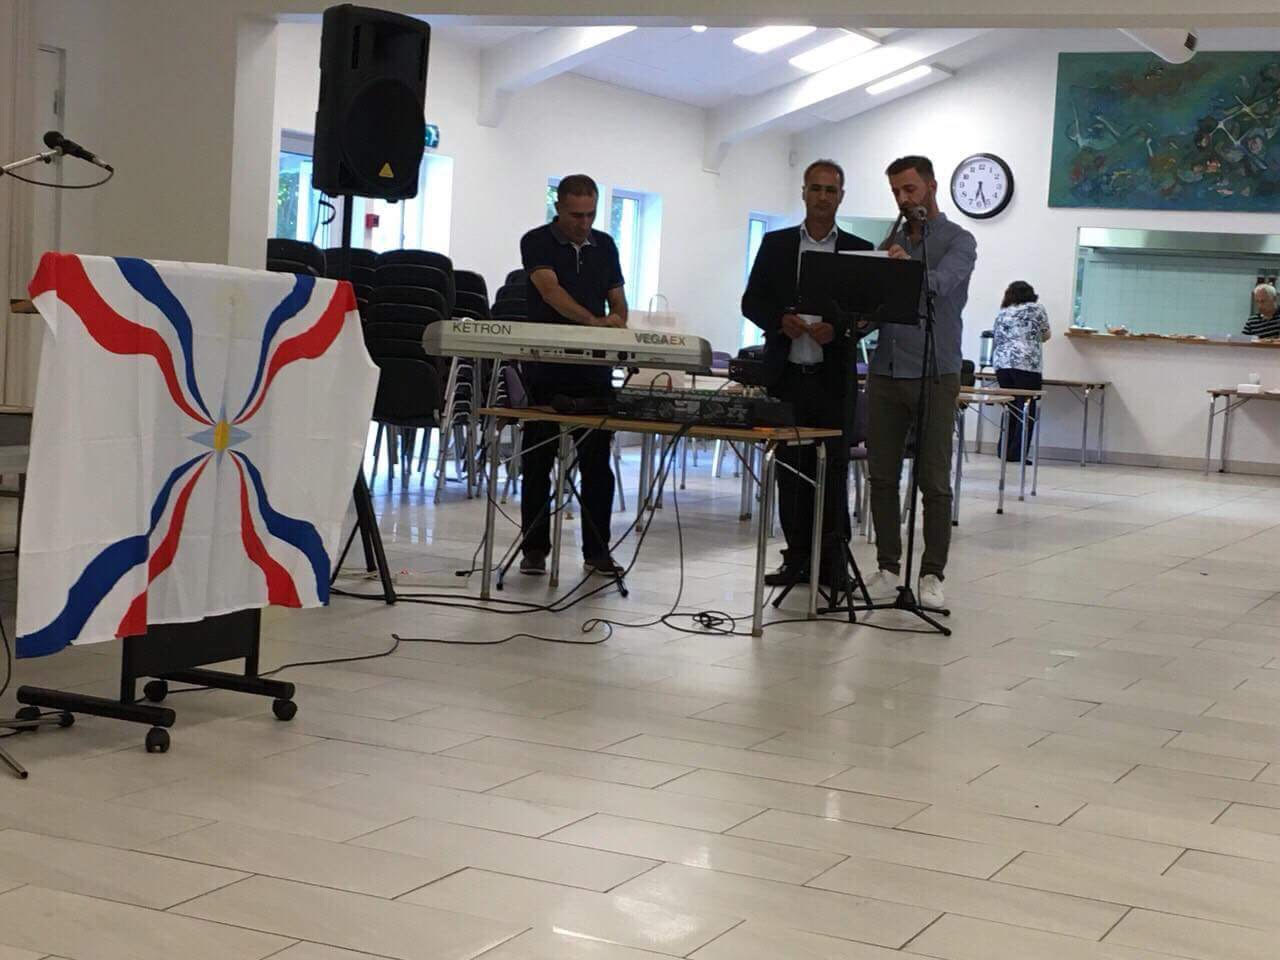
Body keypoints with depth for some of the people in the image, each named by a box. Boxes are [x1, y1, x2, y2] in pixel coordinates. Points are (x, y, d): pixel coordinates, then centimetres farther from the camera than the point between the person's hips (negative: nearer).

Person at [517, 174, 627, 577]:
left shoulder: (604, 246, 12)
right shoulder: (537, 242, -4)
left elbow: (618, 301, 16)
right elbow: (550, 289, -20)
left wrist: (617, 322, -8)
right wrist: (593, 321, -33)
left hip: (594, 369, 4)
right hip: (547, 367, -4)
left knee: (597, 464, 3)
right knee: (537, 463, 2)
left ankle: (597, 550, 9)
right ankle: (535, 549, 9)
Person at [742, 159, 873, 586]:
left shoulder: (859, 251, 5)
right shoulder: (775, 244, 9)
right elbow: (751, 301, 8)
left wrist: (838, 329, -15)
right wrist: (780, 320, -12)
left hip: (833, 378, -2)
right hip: (787, 375, 2)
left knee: (833, 469, -2)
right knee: (790, 469, 5)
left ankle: (833, 559, 3)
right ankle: (797, 556, 13)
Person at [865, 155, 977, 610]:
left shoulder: (957, 240, -3)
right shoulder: (892, 241, 15)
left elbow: (940, 282, -23)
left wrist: (908, 268, -45)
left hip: (934, 373, -5)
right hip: (885, 371, 5)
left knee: (934, 480, -3)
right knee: (882, 475, 6)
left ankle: (932, 574, 2)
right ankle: (888, 567, 14)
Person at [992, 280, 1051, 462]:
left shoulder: (1002, 314, 17)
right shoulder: (1036, 309, 5)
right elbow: (1046, 335, 13)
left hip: (1001, 364, 5)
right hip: (1027, 365, -5)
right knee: (1026, 412, -3)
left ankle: (1005, 452, 12)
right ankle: (1017, 454, -8)